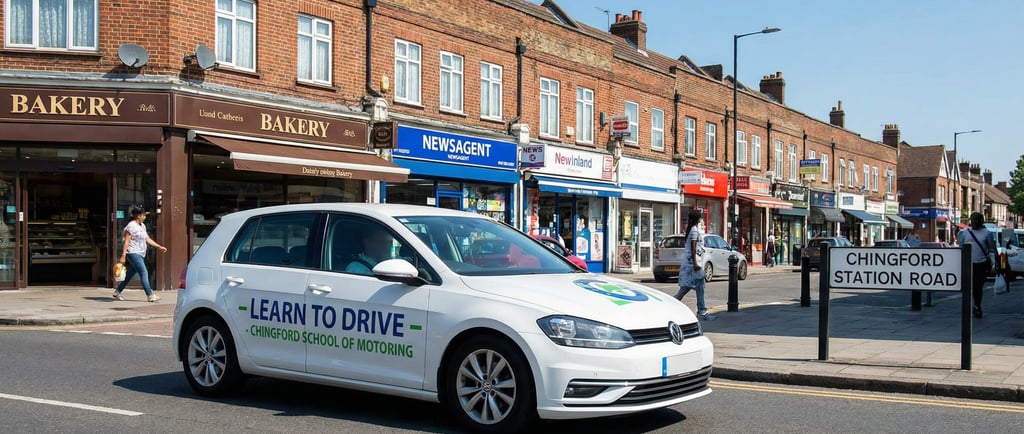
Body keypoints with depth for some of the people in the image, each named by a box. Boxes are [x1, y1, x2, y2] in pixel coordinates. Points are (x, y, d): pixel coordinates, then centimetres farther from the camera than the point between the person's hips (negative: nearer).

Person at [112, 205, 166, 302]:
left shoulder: (142, 226, 15)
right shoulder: (131, 226, -11)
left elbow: (148, 239, 20)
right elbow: (126, 241, -15)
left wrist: (159, 247, 14)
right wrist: (123, 256, -18)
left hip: (140, 254, 9)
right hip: (133, 253, -9)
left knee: (130, 274, 13)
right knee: (144, 272, -14)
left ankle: (117, 292, 25)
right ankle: (150, 295, -15)